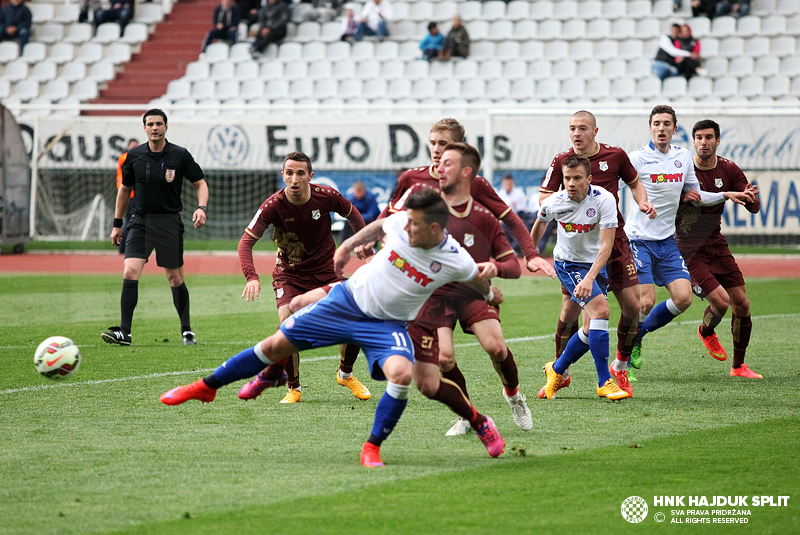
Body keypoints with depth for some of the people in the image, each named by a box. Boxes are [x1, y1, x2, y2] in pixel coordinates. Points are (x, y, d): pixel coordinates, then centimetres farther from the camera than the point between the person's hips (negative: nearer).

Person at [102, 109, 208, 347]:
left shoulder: (180, 155, -3)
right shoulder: (134, 156, 3)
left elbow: (200, 184, 4)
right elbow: (124, 189, 16)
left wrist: (201, 207, -15)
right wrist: (117, 224, 16)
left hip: (170, 223, -1)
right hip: (140, 221, 1)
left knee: (175, 279, 4)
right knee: (130, 273, -14)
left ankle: (187, 330, 19)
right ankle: (124, 332, -15)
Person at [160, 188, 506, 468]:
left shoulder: (456, 261, -21)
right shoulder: (400, 223, -17)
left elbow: (481, 286, 2)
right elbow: (379, 226, 9)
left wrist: (486, 284, -13)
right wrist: (348, 246, 13)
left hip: (388, 324, -2)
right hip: (349, 299, 2)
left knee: (402, 373, -33)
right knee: (276, 346, 3)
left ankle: (372, 447, -12)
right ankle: (207, 387, 23)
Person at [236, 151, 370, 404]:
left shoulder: (326, 196, -15)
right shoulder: (274, 206, -21)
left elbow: (352, 213, 7)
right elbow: (246, 241, -21)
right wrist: (252, 276, -35)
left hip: (325, 270, 2)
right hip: (289, 274, -2)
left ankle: (345, 374, 19)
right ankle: (293, 387, 1)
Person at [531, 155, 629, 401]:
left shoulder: (604, 200, -21)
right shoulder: (554, 203, -16)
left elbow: (606, 245, -24)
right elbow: (540, 223, 9)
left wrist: (590, 278, -34)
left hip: (595, 265, 2)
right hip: (568, 263, -2)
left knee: (591, 330, 3)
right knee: (600, 309, -23)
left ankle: (556, 370, 28)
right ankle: (604, 382, -20)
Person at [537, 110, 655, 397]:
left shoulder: (615, 155, 1)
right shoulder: (561, 161, -3)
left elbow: (634, 183, 17)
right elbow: (544, 199, -2)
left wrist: (642, 202, -3)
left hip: (614, 240, 1)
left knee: (632, 305, -6)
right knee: (570, 310, -6)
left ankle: (620, 366, 17)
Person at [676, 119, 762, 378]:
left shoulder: (729, 169, -1)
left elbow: (754, 208, -2)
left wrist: (749, 198, -27)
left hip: (716, 244, 5)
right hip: (688, 249, -5)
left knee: (741, 304, 2)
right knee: (720, 302, -17)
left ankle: (738, 367, 20)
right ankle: (706, 332, 21)